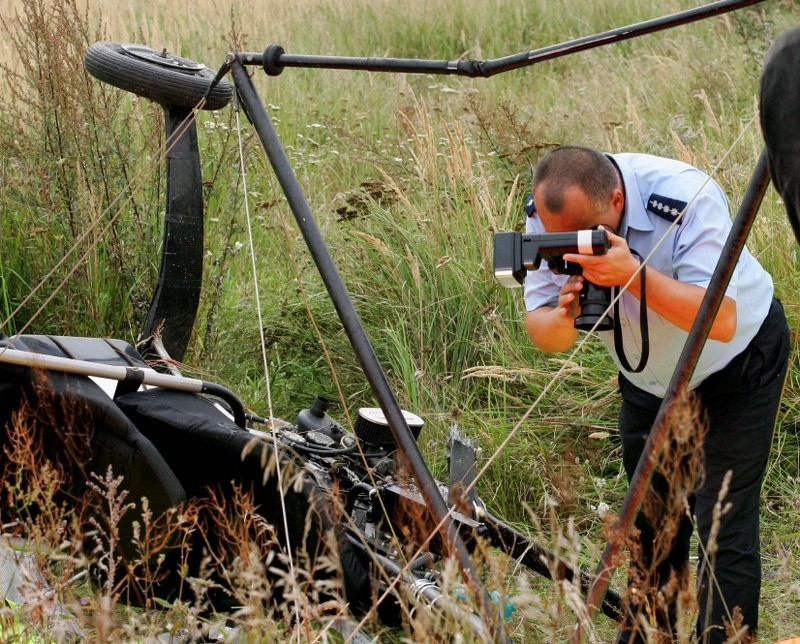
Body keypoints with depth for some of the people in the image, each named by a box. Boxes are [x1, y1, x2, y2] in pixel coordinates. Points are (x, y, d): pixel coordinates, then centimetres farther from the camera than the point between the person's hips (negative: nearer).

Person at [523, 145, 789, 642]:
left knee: (724, 522, -10)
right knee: (651, 516, 15)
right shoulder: (548, 216, -22)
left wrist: (636, 275, -53)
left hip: (738, 361, -5)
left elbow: (721, 321, -42)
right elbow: (541, 334, -18)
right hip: (648, 373, 5)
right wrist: (563, 319, -41)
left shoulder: (687, 200, -36)